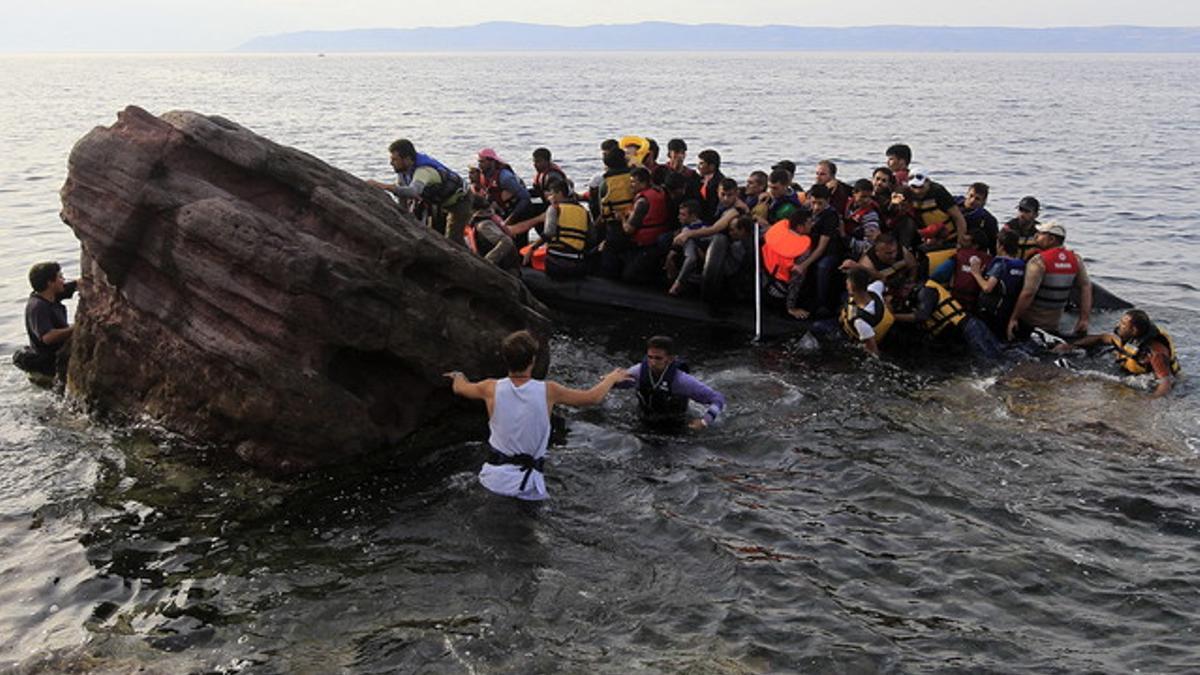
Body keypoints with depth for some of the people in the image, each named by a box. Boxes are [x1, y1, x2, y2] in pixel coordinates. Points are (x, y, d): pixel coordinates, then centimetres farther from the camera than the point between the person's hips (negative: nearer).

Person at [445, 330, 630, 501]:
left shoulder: (491, 389, -9)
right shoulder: (548, 391, -12)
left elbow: (459, 387, 15)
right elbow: (593, 397, 3)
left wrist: (458, 376, 39)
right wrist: (612, 377, 23)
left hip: (494, 477, 2)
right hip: (527, 483, -2)